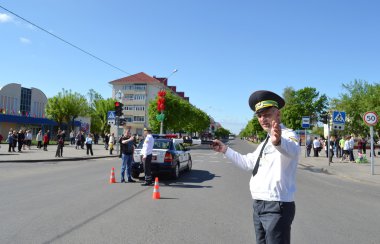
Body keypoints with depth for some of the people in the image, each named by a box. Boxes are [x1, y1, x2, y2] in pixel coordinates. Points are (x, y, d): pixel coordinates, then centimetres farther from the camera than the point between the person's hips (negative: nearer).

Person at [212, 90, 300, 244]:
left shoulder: (288, 135, -11)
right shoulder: (265, 142, 18)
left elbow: (292, 150, -36)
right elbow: (247, 162, 27)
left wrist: (278, 141, -57)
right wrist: (225, 150, 19)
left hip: (277, 206, -9)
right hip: (259, 205, 9)